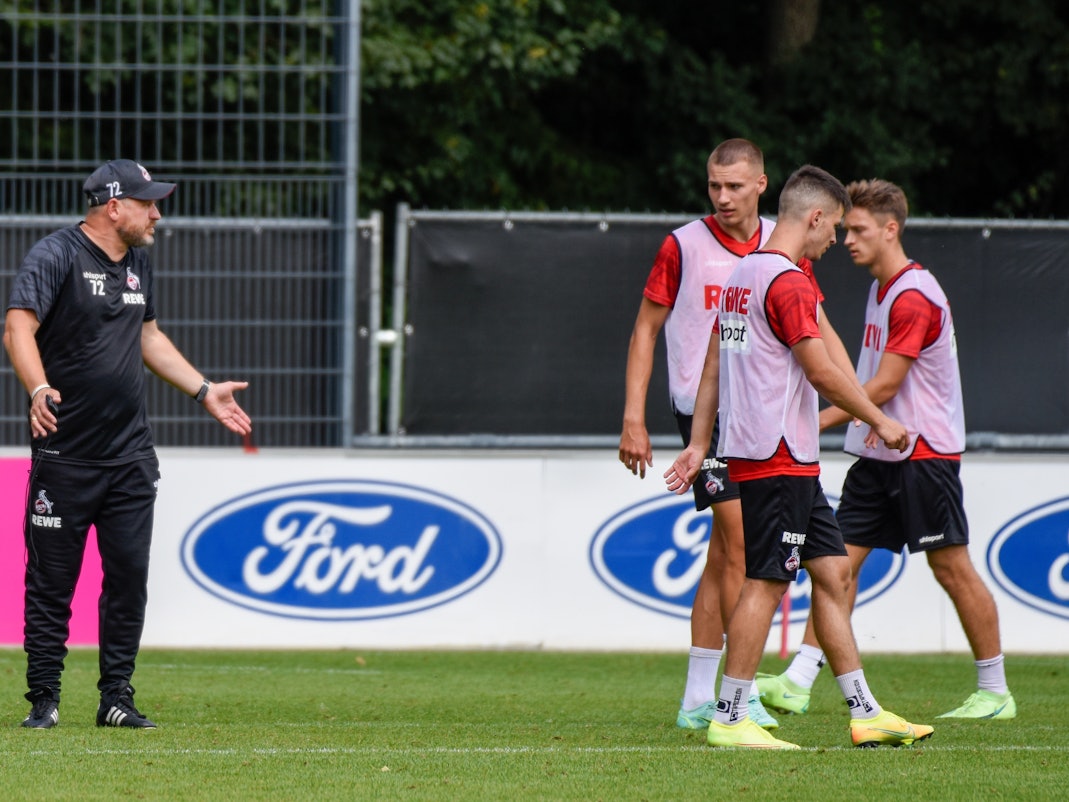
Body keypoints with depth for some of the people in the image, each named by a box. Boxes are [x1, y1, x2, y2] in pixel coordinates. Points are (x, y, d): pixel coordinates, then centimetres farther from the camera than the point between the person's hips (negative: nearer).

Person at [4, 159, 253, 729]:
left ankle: (116, 698, 11)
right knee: (51, 580, -1)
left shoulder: (136, 263, 14)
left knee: (129, 576, 3)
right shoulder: (56, 256, -10)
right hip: (64, 455, -6)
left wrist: (205, 391, 24)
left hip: (130, 456, 6)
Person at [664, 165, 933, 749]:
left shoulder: (741, 275, 16)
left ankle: (864, 712, 10)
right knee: (765, 582, -7)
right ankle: (729, 718, -5)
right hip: (780, 456, -10)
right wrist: (880, 421, -6)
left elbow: (713, 366, 18)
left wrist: (698, 445, 20)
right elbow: (820, 371, -16)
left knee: (833, 572, 10)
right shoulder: (788, 283, -14)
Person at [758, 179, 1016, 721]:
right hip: (879, 453, 9)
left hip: (924, 453, -9)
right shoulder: (881, 289, 13)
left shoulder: (914, 296, -17)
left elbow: (885, 385, -19)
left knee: (951, 566, -2)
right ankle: (797, 683, -5)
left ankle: (995, 692, 8)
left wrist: (818, 422, -18)